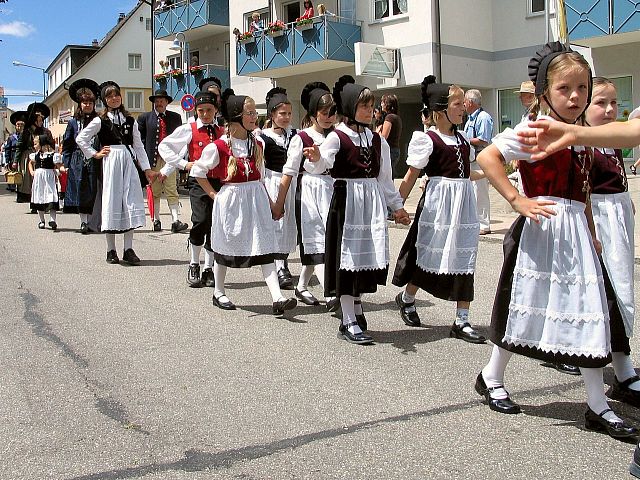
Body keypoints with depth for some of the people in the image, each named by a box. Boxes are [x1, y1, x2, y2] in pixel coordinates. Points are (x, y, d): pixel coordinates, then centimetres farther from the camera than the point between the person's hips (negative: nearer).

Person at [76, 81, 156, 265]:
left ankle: (128, 250, 4)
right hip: (111, 162, -3)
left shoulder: (130, 121, 12)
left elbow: (138, 145, 11)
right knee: (112, 201, 0)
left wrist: (147, 168, 6)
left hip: (129, 162, 3)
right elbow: (80, 138, 4)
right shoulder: (101, 121, 3)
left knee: (131, 202, -1)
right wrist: (94, 154, 0)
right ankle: (111, 250, 7)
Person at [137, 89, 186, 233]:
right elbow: (140, 139, 7)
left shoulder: (175, 117, 12)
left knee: (172, 191, -6)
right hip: (153, 159, 0)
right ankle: (156, 221, 13)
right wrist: (144, 159, -1)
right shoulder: (144, 117, 8)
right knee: (155, 192, 5)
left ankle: (175, 221, -10)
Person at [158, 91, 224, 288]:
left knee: (215, 226, 5)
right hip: (198, 181, -3)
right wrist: (184, 164, -4)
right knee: (200, 221, -17)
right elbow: (164, 146, 3)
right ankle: (194, 265, 2)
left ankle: (208, 270, 17)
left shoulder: (222, 132, 12)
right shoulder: (189, 129, 3)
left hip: (218, 182, 4)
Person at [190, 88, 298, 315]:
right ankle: (219, 293, 30)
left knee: (265, 247, -5)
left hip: (256, 199, 4)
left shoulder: (257, 143, 6)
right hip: (230, 201, -4)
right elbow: (197, 171, 1)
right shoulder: (218, 147, -10)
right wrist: (213, 194, 0)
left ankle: (278, 298, -12)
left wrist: (268, 200, 13)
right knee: (226, 246, 11)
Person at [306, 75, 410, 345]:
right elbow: (317, 167, -21)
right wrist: (316, 159, -43)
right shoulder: (337, 137, -6)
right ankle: (349, 322, 4)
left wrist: (397, 206, 19)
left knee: (366, 255, 8)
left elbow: (385, 178, 19)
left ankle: (356, 306, 27)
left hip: (373, 202, 6)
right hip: (347, 200, -6)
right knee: (348, 255, -3)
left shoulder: (377, 140, 12)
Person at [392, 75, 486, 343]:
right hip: (438, 200, -7)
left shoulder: (461, 138, 12)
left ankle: (461, 321, 9)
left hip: (463, 201, 7)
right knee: (430, 254, 3)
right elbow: (412, 175, -9)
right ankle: (406, 298, 31)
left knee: (464, 258, 4)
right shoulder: (427, 139, -9)